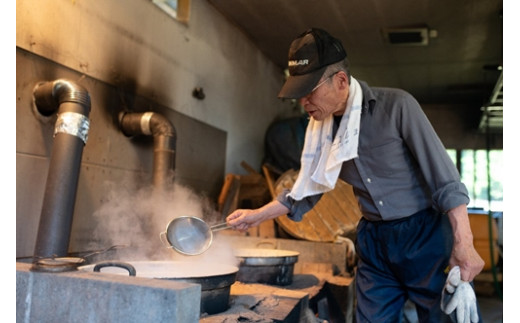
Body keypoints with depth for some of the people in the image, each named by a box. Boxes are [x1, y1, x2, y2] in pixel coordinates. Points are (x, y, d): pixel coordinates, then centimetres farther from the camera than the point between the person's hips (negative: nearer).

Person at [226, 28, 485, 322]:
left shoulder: (397, 105, -16)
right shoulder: (321, 128, 0)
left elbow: (445, 178, -15)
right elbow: (306, 189, 11)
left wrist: (464, 244, -18)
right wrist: (258, 215, 8)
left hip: (424, 235, -4)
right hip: (374, 242, 5)